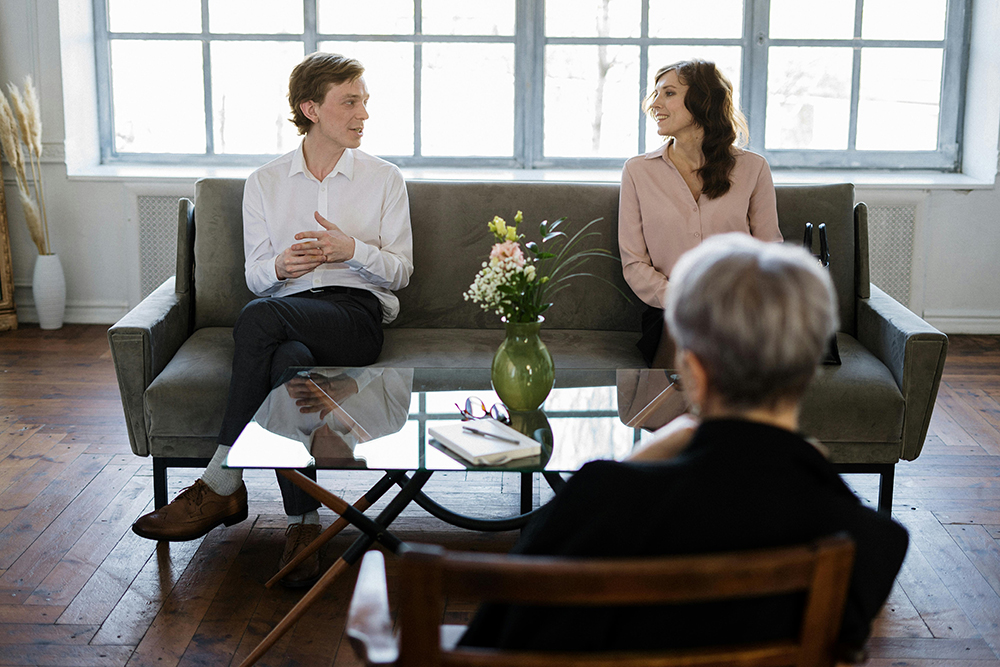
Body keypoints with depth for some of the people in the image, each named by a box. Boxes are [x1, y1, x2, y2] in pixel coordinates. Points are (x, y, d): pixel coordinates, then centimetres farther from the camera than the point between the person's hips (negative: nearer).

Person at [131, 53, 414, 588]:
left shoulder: (384, 179, 12)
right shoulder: (264, 183, 15)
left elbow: (399, 271, 8)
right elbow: (256, 276, 13)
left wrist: (351, 248, -12)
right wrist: (280, 266, -12)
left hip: (358, 314, -2)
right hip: (286, 314, 2)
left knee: (259, 318, -35)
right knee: (288, 361, -38)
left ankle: (220, 487, -29)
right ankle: (302, 524, -33)